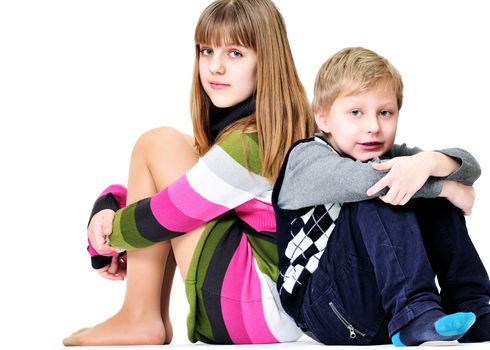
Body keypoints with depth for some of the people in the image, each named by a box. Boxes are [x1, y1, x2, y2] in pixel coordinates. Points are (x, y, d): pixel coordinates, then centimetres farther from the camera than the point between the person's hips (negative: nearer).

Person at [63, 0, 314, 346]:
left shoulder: (251, 141, -20)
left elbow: (173, 211, -17)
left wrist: (111, 234, 2)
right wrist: (107, 208, -1)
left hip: (268, 312, -10)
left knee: (159, 145, -8)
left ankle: (139, 320, -1)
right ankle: (156, 321, 14)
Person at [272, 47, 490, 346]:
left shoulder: (392, 157, 9)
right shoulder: (306, 157, -7)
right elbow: (361, 180, -30)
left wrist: (429, 162, -31)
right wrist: (446, 187, -21)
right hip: (322, 307, -6)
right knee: (378, 197, -25)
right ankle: (414, 310, -31)